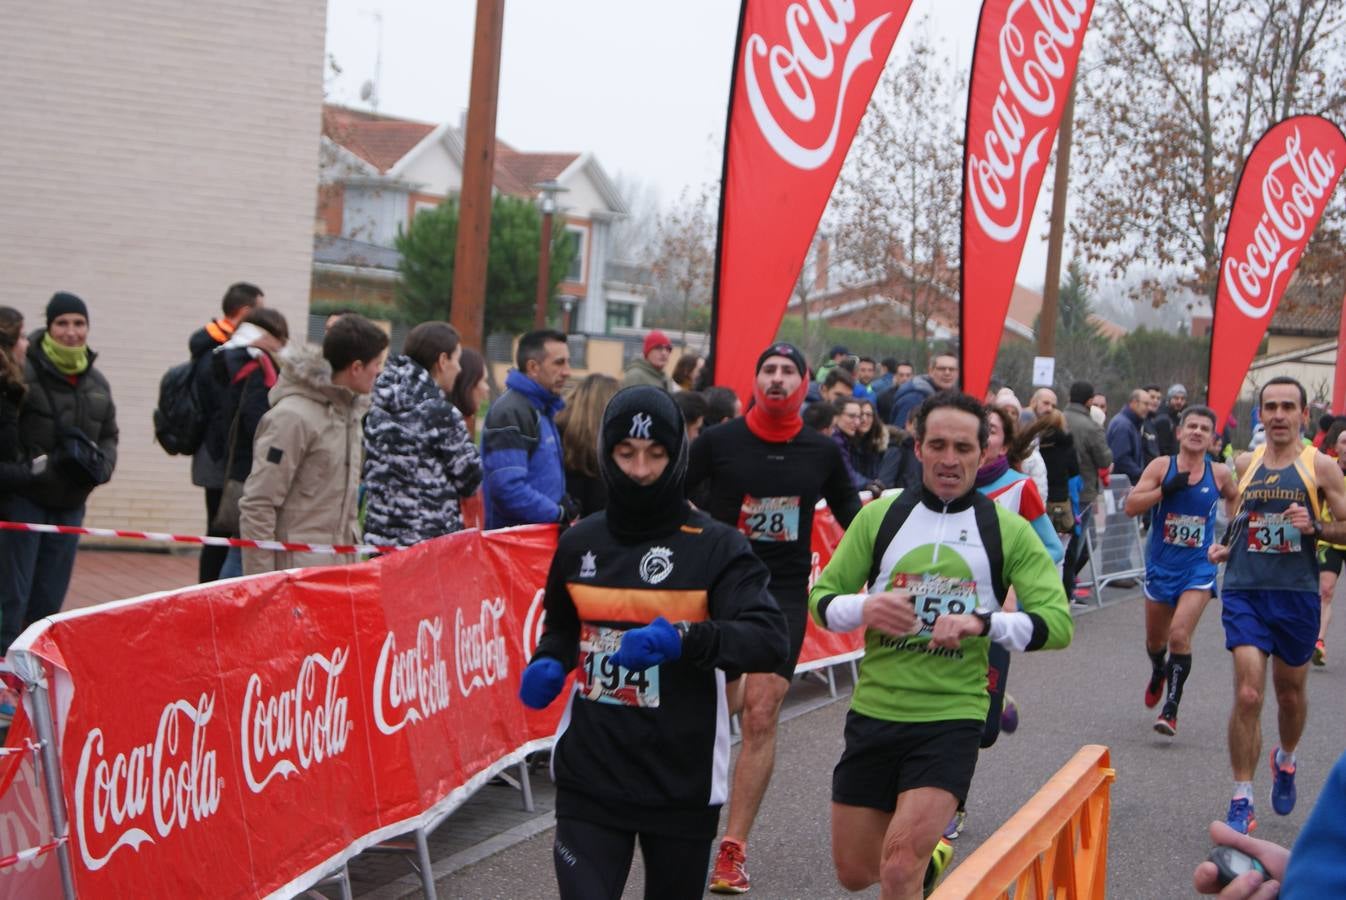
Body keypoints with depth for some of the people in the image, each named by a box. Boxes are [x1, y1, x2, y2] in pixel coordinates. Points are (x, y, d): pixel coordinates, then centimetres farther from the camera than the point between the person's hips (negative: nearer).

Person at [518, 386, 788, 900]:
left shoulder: (716, 547, -6)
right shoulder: (579, 544, 7)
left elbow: (770, 641, -19)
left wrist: (685, 640, -34)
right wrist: (548, 664, 2)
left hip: (683, 781, -2)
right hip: (590, 776, 2)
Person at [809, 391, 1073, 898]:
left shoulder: (1007, 531, -1)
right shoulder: (879, 517, 4)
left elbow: (1058, 623, -7)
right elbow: (821, 599, 6)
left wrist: (984, 623, -24)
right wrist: (863, 609, -17)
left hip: (952, 718, -3)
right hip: (873, 712, 3)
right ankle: (929, 851, 44)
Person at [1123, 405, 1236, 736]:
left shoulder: (1219, 473, -2)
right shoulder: (1161, 467, -6)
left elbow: (1235, 499, 19)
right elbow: (1130, 506, -14)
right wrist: (1166, 489, -24)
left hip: (1198, 568, -1)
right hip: (1161, 566, 2)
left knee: (1179, 634, -18)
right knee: (1155, 638, 17)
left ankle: (1171, 709, -9)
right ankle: (1158, 674, 52)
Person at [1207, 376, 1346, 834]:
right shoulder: (1244, 464, 7)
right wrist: (1226, 546, 6)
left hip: (1297, 594, -1)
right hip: (1245, 593, 1)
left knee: (1291, 692, 16)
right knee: (1247, 695, -12)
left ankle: (1285, 761, 47)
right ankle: (1241, 803, -6)